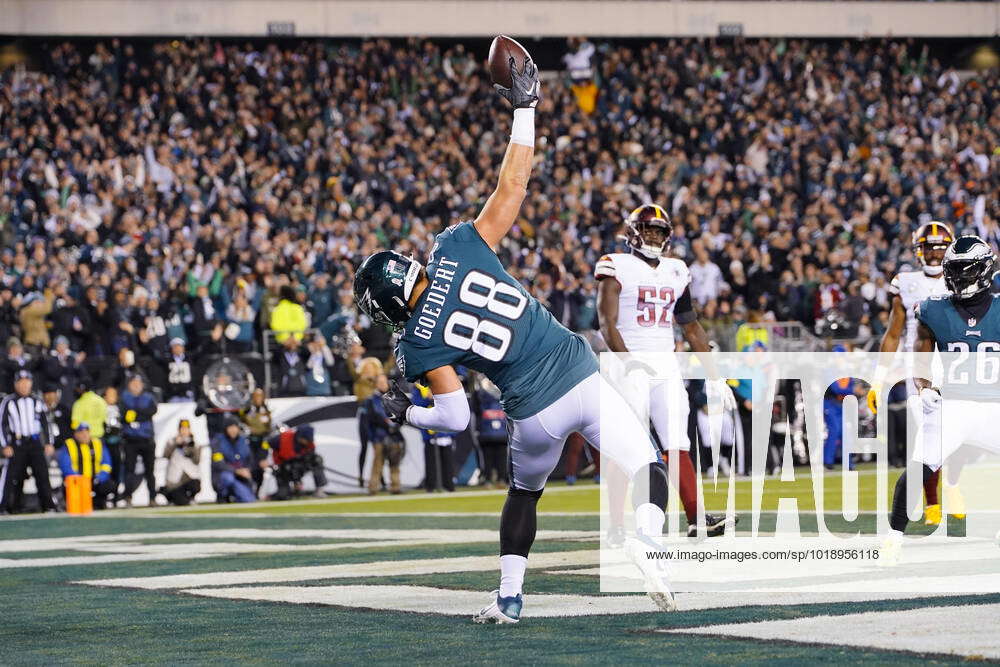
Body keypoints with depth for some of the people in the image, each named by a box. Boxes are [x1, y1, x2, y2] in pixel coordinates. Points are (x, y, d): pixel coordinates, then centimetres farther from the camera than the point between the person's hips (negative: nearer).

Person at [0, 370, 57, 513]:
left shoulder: (37, 402, 11)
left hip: (35, 443, 2)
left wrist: (48, 443, 8)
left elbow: (46, 423, 15)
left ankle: (48, 505, -2)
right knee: (13, 476, -6)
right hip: (17, 444, -2)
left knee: (42, 474, -5)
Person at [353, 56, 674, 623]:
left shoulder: (419, 344, -3)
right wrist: (524, 109, 8)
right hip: (584, 377, 1)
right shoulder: (457, 248, -1)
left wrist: (405, 412, 14)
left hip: (535, 414, -1)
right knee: (648, 474, 8)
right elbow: (513, 186, 2)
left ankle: (509, 597, 26)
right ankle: (646, 541, -22)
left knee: (525, 493, 30)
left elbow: (456, 418, -5)